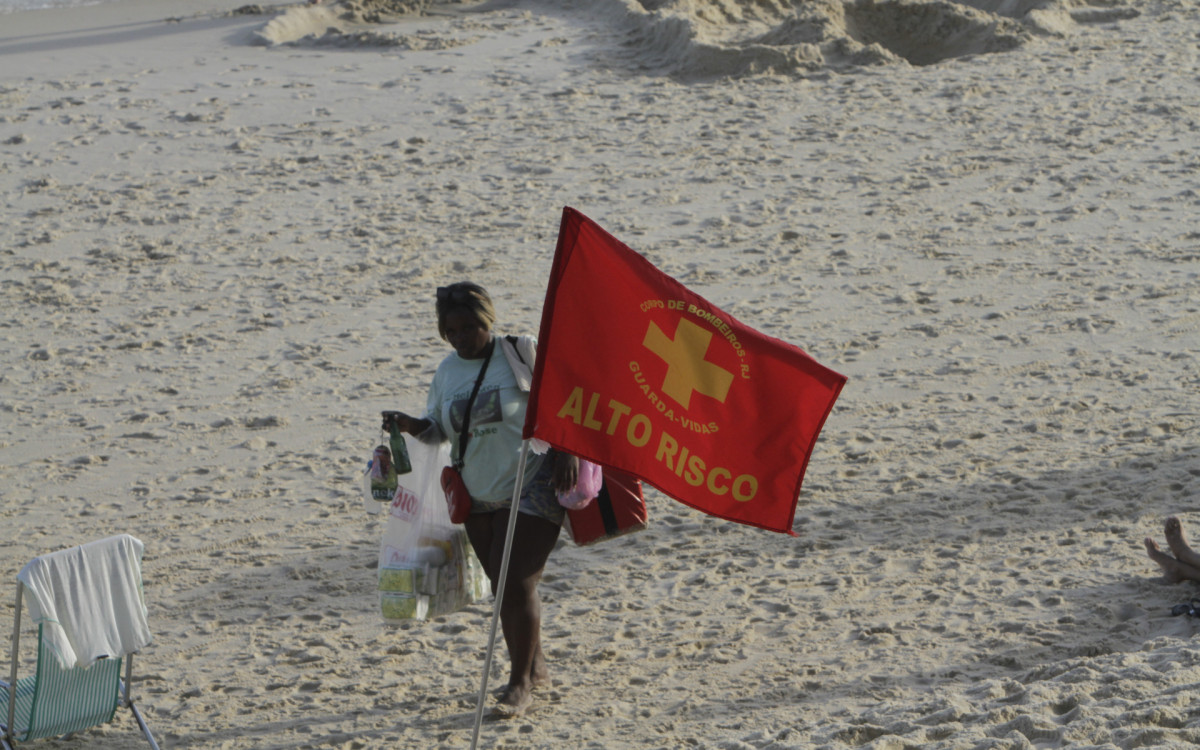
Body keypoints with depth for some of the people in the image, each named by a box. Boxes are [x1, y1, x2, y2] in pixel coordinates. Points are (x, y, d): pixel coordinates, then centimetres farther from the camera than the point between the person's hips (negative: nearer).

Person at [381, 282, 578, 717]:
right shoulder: (446, 372, 7)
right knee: (504, 587, 12)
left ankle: (520, 682, -3)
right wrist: (410, 425, -7)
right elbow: (440, 430, 14)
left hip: (532, 486, -6)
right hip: (478, 496, 6)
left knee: (516, 583, -13)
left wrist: (567, 453, -18)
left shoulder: (520, 354, -8)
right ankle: (535, 668, 28)